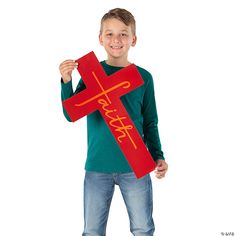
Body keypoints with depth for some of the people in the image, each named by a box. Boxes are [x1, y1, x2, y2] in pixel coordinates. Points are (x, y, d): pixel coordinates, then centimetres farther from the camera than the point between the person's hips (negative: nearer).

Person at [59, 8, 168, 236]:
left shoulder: (143, 77, 0)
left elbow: (150, 123, 7)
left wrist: (157, 156, -2)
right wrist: (66, 82, -21)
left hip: (135, 167, 0)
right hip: (97, 167, 1)